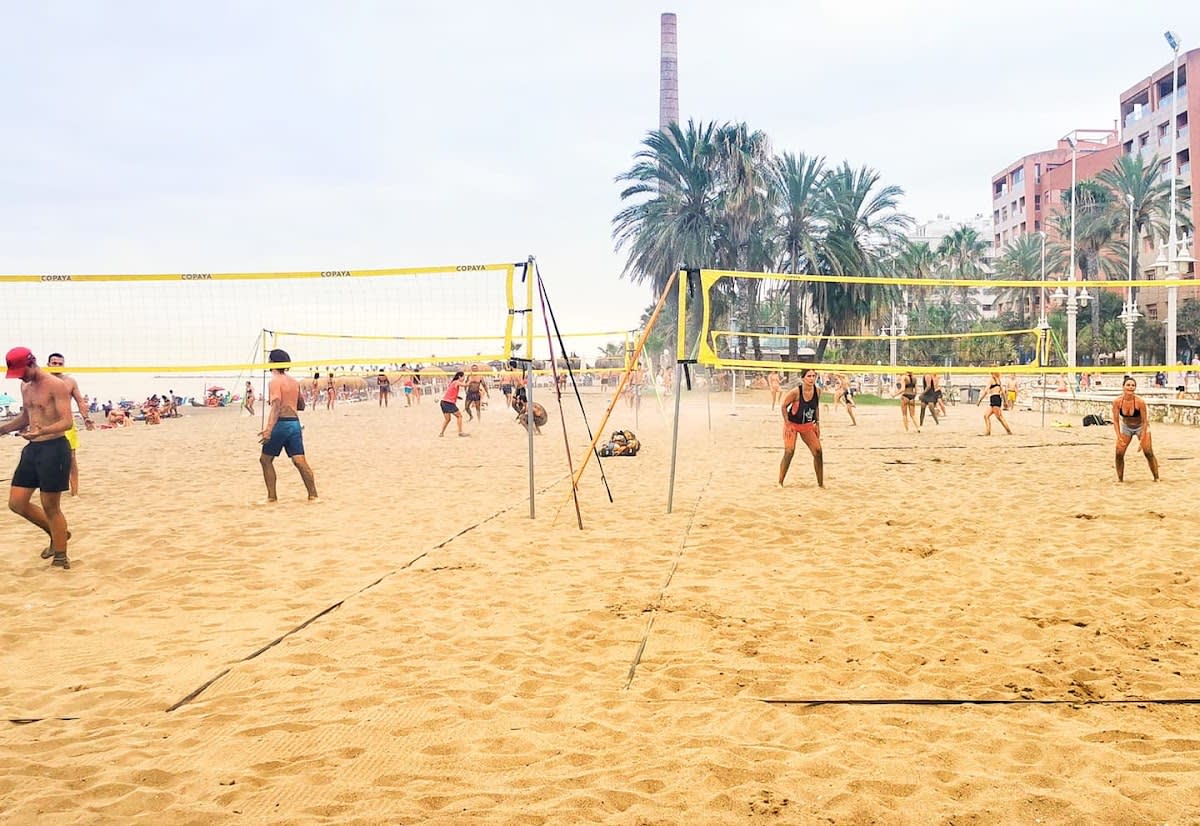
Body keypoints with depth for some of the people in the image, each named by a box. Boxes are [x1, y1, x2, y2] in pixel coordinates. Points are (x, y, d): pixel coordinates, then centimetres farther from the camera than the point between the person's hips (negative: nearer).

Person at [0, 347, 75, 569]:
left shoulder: (56, 385, -14)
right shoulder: (25, 387, 11)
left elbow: (67, 422, -22)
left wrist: (42, 431, -38)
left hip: (54, 449, -8)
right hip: (32, 448, 8)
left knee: (50, 506, -1)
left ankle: (60, 556, 14)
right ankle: (57, 533, 28)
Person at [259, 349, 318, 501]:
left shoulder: (275, 381, -7)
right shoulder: (294, 381, 15)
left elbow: (276, 406, -20)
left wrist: (269, 429, -28)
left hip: (281, 423, -6)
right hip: (295, 423, 6)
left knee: (265, 459, 8)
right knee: (300, 461, 1)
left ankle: (272, 497, 8)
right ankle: (313, 495, -5)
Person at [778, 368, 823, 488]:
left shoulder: (817, 391, -8)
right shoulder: (795, 392, -24)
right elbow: (784, 406, -13)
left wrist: (817, 423, 5)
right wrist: (787, 424, -17)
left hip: (808, 425, 5)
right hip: (792, 424, -5)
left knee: (818, 451, 1)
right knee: (789, 452, -16)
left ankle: (821, 483, 13)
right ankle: (780, 482, -5)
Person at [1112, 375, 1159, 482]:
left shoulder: (1140, 402, -28)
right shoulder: (1117, 402, -23)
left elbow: (1145, 421, -20)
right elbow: (1116, 420, -13)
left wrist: (1141, 440, -21)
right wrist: (1119, 438, -20)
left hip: (1141, 426, -2)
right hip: (1126, 427, 2)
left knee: (1148, 453, -10)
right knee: (1119, 453, -6)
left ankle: (1156, 478, 3)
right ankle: (1120, 479, 9)